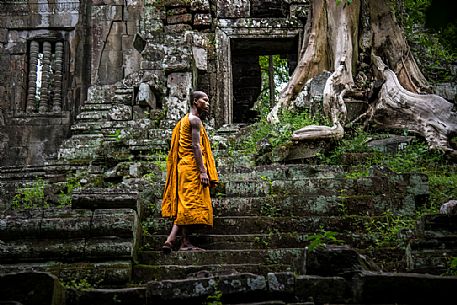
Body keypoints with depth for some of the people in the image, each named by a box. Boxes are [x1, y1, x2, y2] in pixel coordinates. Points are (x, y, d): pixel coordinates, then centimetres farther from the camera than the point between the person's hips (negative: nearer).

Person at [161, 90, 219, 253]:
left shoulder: (185, 120, 23)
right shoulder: (195, 120, -7)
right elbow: (196, 146, -17)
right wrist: (203, 171, -21)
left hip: (184, 167, 10)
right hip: (192, 167, -10)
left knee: (184, 206, 7)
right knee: (191, 204, -8)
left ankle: (171, 239, 0)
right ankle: (185, 242, -7)